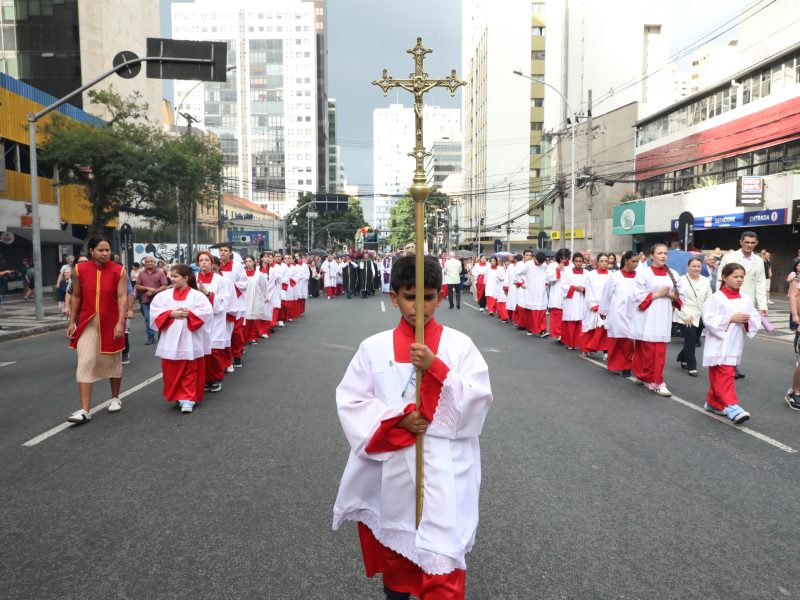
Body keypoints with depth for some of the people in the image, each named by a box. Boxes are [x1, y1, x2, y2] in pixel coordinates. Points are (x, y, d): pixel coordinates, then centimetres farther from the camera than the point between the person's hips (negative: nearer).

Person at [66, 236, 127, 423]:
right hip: (87, 323, 1)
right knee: (85, 363, -6)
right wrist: (72, 322, 5)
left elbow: (122, 297, -13)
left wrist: (120, 323, -22)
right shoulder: (80, 270, -1)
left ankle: (115, 398, 32)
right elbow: (76, 297, 7)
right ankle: (85, 410, -5)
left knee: (113, 361, 13)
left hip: (111, 323, -1)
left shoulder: (119, 271, -8)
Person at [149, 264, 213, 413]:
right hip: (170, 341, 3)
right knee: (171, 371, 9)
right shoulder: (164, 295, 5)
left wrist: (189, 314, -19)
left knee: (190, 372, 2)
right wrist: (171, 314, -14)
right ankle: (177, 396, 24)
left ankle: (188, 399, 7)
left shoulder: (197, 295, -4)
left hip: (189, 341, -3)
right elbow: (155, 313, -1)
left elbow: (207, 313, -11)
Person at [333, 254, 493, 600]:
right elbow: (350, 401, -3)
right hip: (393, 464, 2)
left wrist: (436, 368, -23)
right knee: (394, 539, 22)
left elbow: (479, 399, -10)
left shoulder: (459, 344, -4)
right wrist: (398, 419, -16)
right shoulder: (374, 347, -2)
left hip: (445, 466, -2)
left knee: (442, 553, -4)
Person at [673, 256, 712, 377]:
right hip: (686, 317, -5)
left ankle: (683, 358, 35)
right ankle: (691, 366, 1)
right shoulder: (681, 280, -5)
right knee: (691, 340, -10)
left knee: (694, 340, 10)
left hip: (700, 317, 5)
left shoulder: (705, 281, 10)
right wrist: (685, 315, -12)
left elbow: (708, 299, 11)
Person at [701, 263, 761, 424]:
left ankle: (713, 403, 27)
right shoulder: (716, 298, -10)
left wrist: (748, 320, -12)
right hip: (719, 345, -6)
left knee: (718, 376, 15)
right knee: (725, 375, -11)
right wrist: (730, 319, -20)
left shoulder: (746, 299, 8)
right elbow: (708, 319, -17)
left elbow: (757, 319, 10)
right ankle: (731, 406, -12)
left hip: (735, 345, 6)